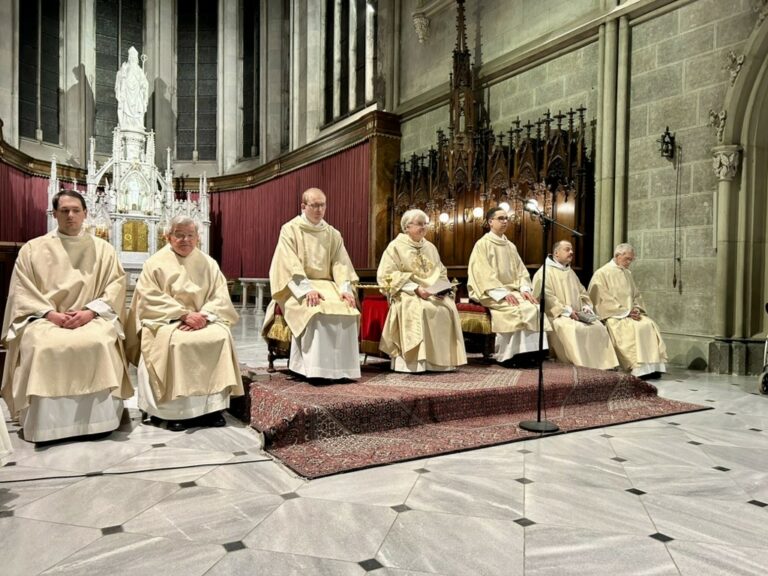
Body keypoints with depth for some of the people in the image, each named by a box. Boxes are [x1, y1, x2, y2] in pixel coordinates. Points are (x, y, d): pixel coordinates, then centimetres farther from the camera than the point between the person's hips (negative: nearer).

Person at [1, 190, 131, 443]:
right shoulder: (32, 249, 11)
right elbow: (21, 292, 5)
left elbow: (116, 287, 3)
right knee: (43, 347, -33)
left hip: (91, 318, 0)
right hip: (45, 318, 0)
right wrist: (51, 313, -12)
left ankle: (96, 420, -20)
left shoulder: (103, 249, 12)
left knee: (100, 343, -33)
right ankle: (46, 425, -20)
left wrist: (89, 311, -12)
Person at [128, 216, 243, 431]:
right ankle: (176, 410, -24)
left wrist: (203, 315, -16)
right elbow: (152, 299, -7)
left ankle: (212, 405, -20)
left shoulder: (208, 263, 13)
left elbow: (221, 297, 3)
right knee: (177, 341, -34)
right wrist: (184, 314, -19)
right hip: (166, 322, -2)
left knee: (222, 337, -27)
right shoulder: (155, 263, 5)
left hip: (202, 320, 2)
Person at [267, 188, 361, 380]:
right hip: (298, 288, -4)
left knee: (348, 311, -25)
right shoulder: (290, 229, -1)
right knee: (317, 312, -35)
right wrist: (307, 289, -25)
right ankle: (316, 369, -29)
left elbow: (340, 263, 5)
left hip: (326, 284, 4)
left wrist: (344, 289, -13)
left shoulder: (332, 233, 13)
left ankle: (341, 368, -18)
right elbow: (290, 264, -12)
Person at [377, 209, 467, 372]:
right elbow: (387, 276, -9)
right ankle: (414, 361, -33)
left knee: (449, 307, -25)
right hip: (406, 293, -5)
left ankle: (441, 359, -19)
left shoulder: (430, 247, 18)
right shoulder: (396, 246, 0)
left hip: (433, 292, 5)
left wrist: (443, 289, -3)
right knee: (419, 308, -37)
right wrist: (416, 288, -18)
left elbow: (441, 273, 21)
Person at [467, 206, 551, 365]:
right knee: (519, 309, -29)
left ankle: (530, 351, -17)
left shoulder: (510, 246, 17)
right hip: (491, 293, -6)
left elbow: (520, 270, 12)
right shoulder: (482, 244, -3)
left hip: (511, 291, 6)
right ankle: (507, 355, -19)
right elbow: (484, 273, -13)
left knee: (534, 307, -20)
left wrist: (524, 289, -8)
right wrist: (503, 293, -22)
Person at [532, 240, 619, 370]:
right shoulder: (545, 271, -4)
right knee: (575, 329, -34)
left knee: (598, 327, -14)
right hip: (556, 315, -7)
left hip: (576, 314, 8)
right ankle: (584, 367, -31)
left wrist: (586, 307, 2)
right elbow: (546, 297, -15)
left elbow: (582, 292, 23)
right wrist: (567, 310, -20)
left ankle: (603, 364, -14)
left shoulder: (570, 272, 23)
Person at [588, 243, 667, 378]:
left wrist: (636, 309, -1)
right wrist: (625, 311, -15)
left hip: (630, 313, 6)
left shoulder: (628, 274, 20)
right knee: (632, 327, -32)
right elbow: (604, 299, -10)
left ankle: (652, 365, -23)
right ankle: (638, 368, -32)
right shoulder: (602, 273, -3)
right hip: (612, 315, -6)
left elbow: (636, 295, 21)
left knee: (649, 324, -21)